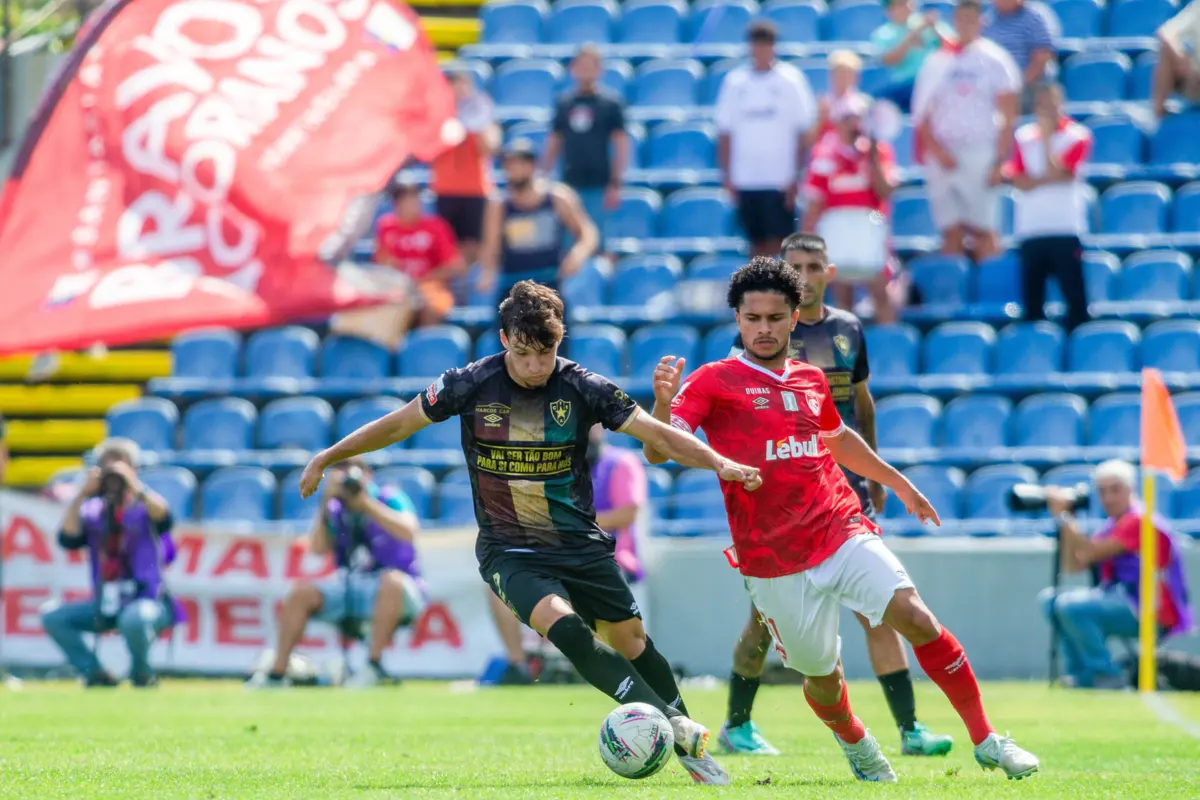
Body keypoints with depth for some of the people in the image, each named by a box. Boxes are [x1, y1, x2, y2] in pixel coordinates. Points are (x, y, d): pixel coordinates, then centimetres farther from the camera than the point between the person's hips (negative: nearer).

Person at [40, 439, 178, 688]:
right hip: (104, 607, 5)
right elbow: (68, 539, -9)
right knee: (52, 615, -13)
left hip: (147, 600, -5)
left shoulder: (144, 508, -1)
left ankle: (141, 673, -8)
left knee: (134, 618, -39)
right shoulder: (92, 512, 8)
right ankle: (95, 673, -6)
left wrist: (134, 487, -29)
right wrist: (82, 495, -14)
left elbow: (165, 518, -24)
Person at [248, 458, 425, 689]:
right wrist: (326, 504, -11)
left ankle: (374, 664, -34)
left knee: (392, 580, -38)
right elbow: (317, 548, -2)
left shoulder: (389, 499, -5)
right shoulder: (337, 510, 8)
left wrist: (366, 502, -22)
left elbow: (409, 532, -23)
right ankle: (277, 674, -10)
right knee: (301, 593, -12)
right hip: (351, 591, 5)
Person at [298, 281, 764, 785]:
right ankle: (679, 728, -28)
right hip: (509, 550, -2)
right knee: (564, 628, -26)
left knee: (630, 642, 5)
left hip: (581, 544, 2)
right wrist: (326, 458, 5)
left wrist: (719, 463, -19)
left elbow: (656, 435, -6)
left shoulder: (582, 388, -9)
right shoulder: (471, 385, -10)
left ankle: (691, 747, 25)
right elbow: (399, 424, 3)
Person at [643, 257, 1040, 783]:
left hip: (842, 531, 3)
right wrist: (663, 400, -31)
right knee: (821, 677, 4)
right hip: (772, 559, -3)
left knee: (913, 616, -17)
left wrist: (898, 482, 41)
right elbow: (658, 450, -11)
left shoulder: (811, 380, 14)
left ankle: (985, 741, -10)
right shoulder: (713, 381, -1)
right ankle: (856, 745, 38)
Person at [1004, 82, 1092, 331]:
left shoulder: (1077, 136, 1)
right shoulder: (1023, 136, 10)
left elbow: (1055, 171, -12)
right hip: (1030, 229, 3)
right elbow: (1020, 182, 0)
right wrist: (1053, 178, -12)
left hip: (1065, 229, -3)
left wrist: (1047, 137, -6)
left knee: (1074, 296, -6)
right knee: (1031, 298, 6)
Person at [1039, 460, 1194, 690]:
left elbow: (1089, 553, -21)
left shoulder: (1139, 521, -14)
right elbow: (1073, 565, 10)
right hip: (1127, 605, 10)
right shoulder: (1112, 526, 15)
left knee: (1071, 605, -26)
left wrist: (1063, 516, -16)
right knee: (1051, 599, 10)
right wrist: (1066, 519, 2)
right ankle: (1083, 676, 3)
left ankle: (1108, 677, -17)